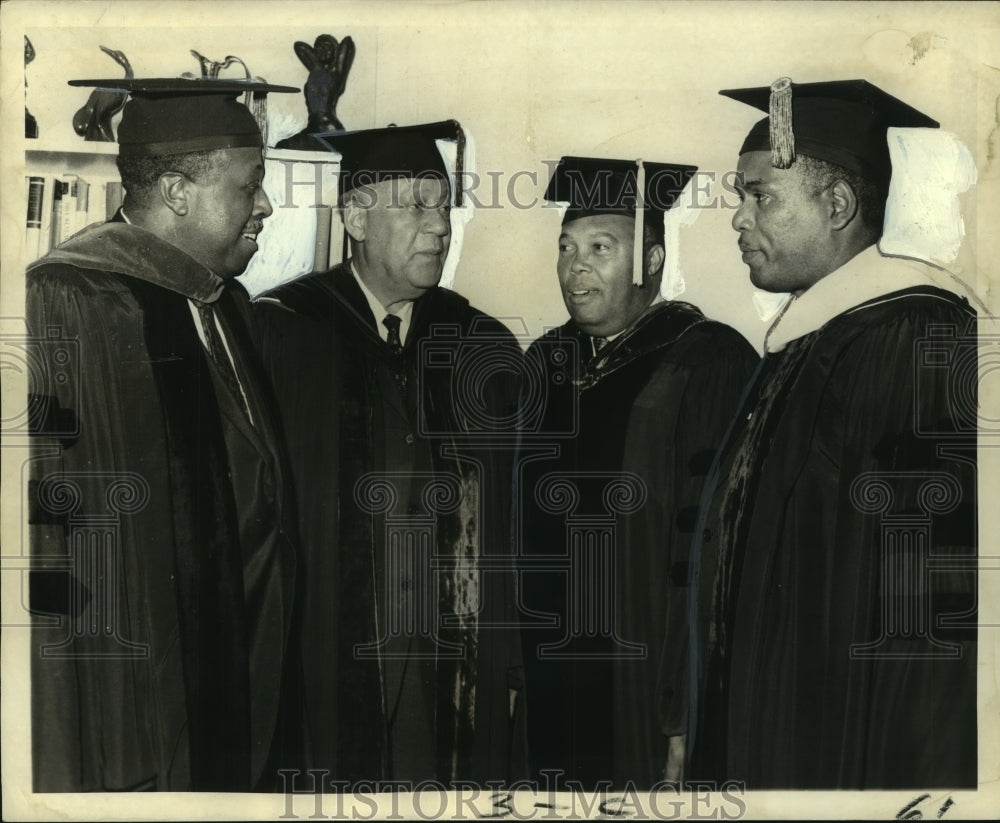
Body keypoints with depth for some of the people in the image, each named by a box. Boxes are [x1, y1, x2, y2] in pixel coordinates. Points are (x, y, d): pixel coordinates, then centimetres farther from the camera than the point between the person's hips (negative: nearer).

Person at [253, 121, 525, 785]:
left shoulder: (483, 349, 5)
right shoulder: (275, 333, -4)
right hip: (317, 673, -2)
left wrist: (507, 672, 3)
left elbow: (507, 532, 6)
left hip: (449, 678, 3)